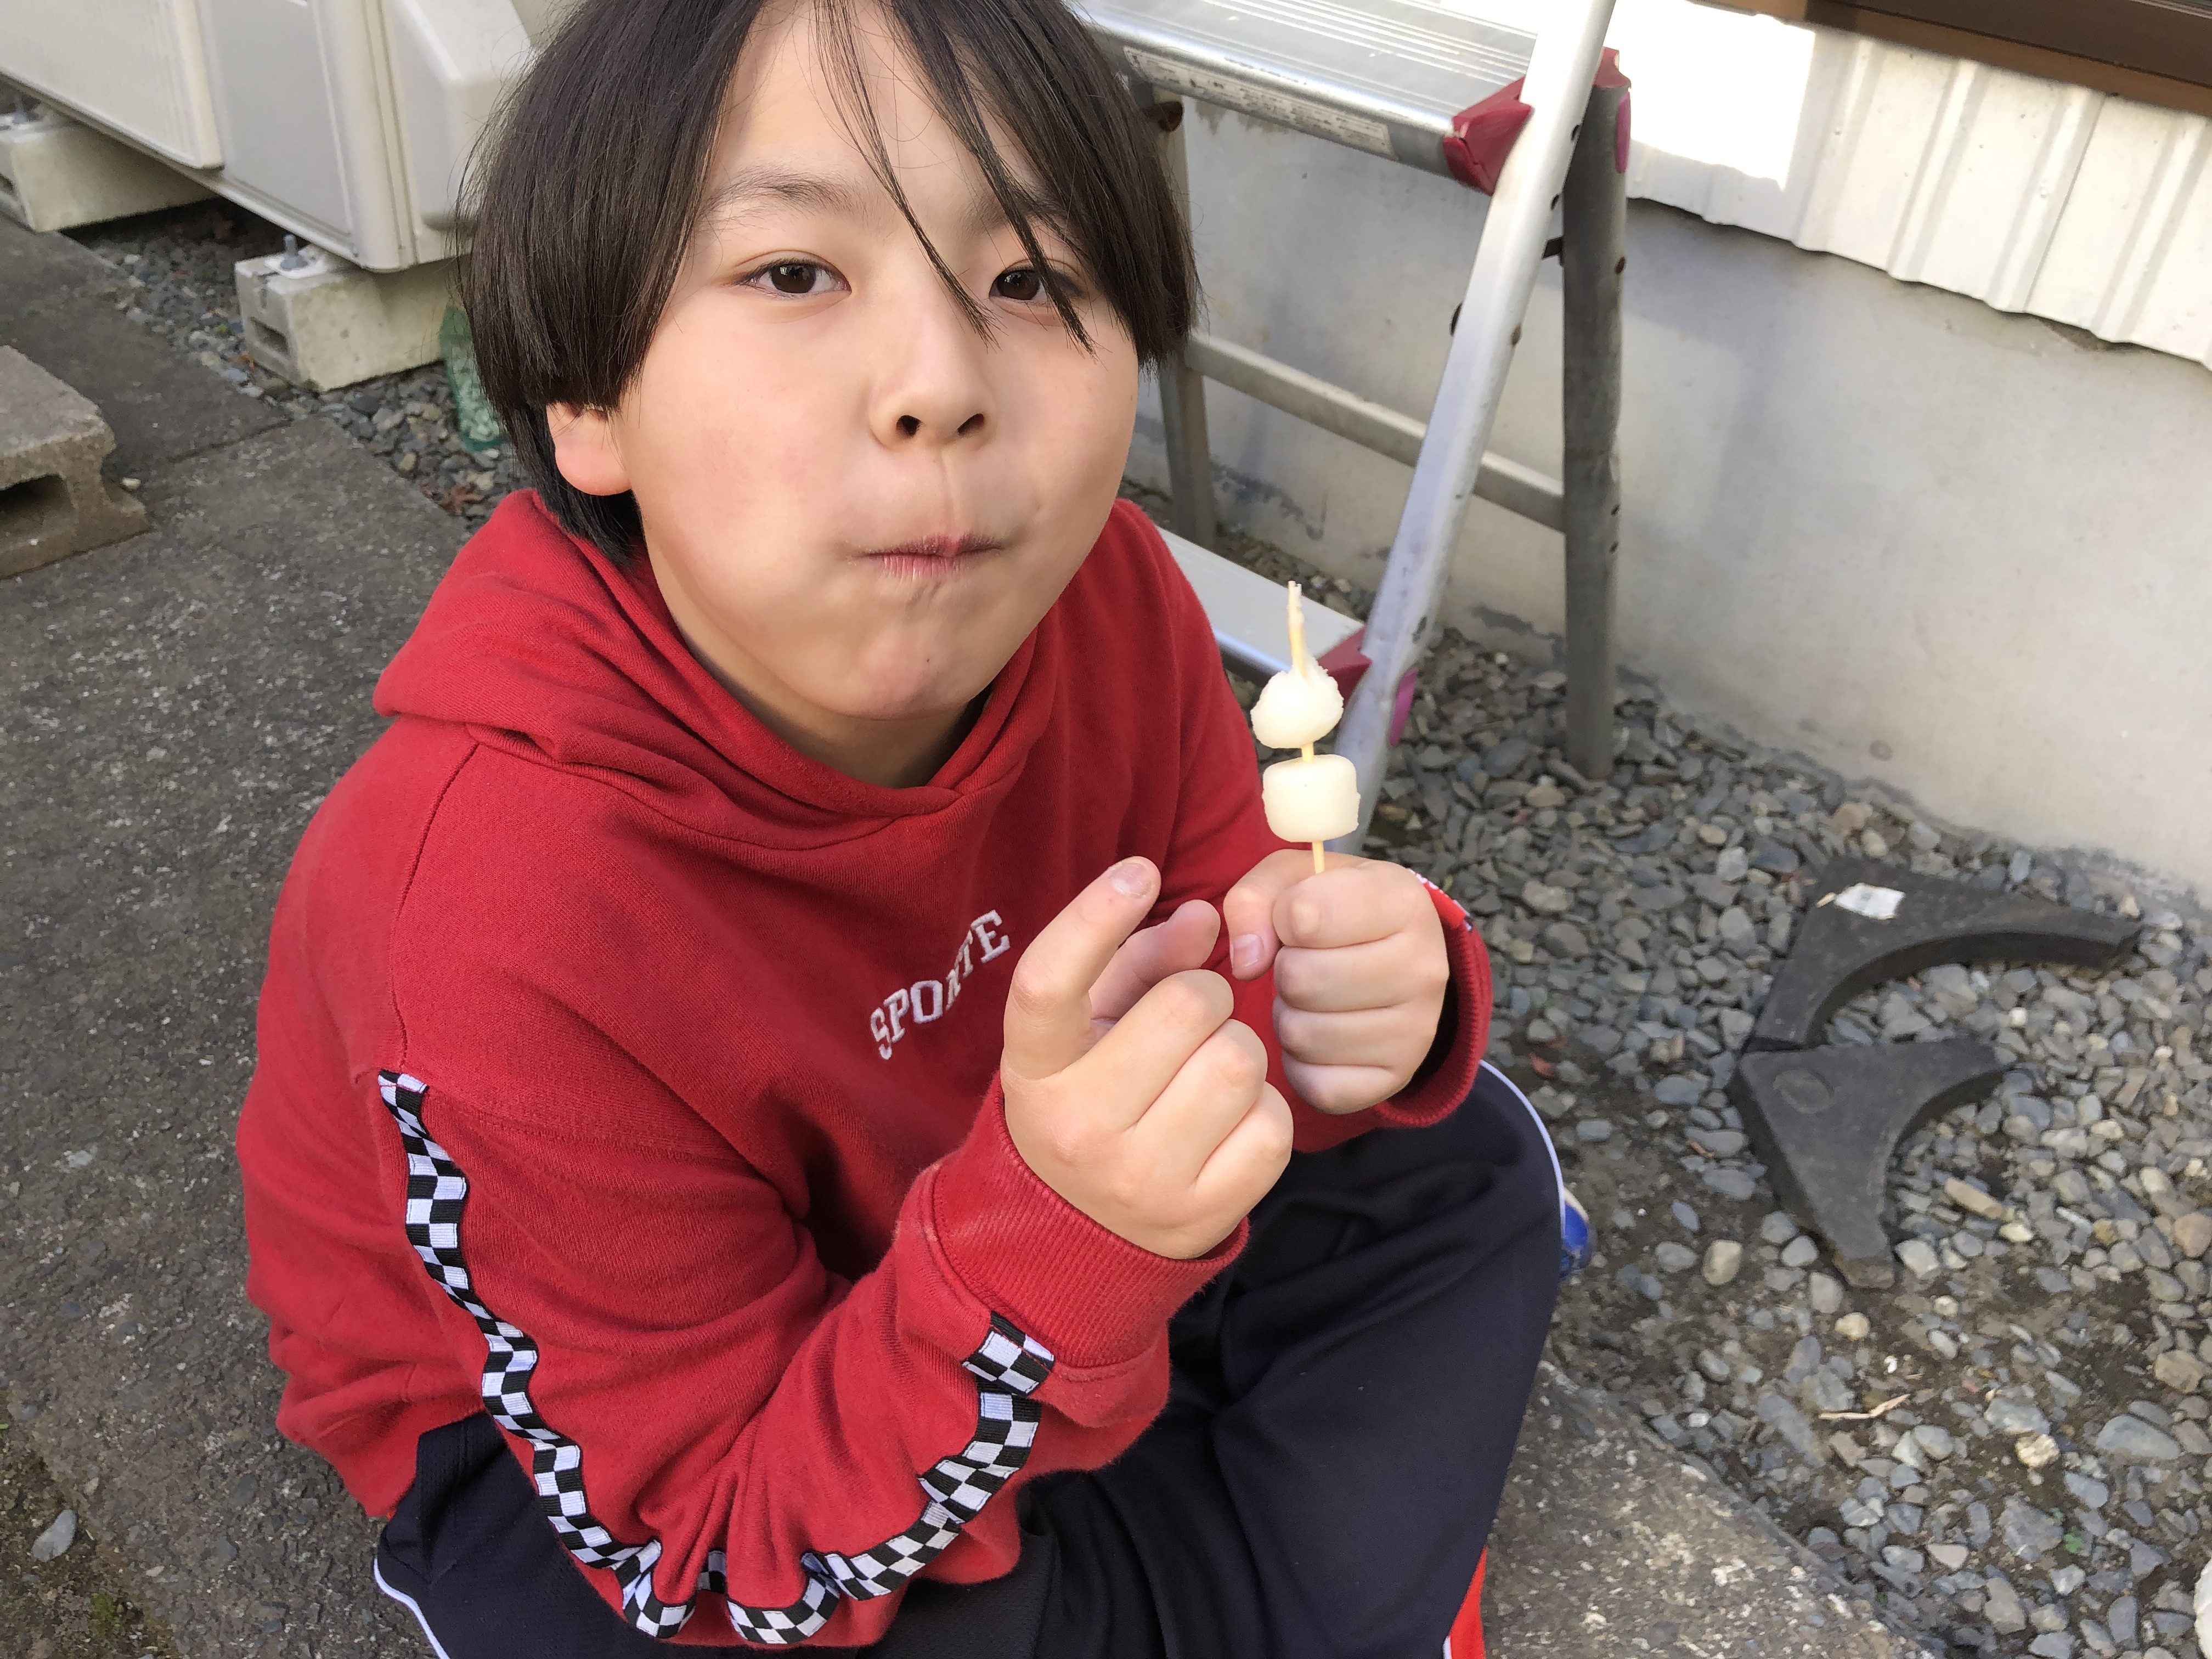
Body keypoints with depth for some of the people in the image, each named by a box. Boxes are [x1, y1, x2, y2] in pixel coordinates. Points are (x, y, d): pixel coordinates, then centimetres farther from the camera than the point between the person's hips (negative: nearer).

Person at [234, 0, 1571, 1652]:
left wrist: (1352, 994, -32)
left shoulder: (1099, 591, -22)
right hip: (562, 1408, -4)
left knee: (1462, 1161, 0)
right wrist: (1051, 1242, -47)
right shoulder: (520, 920, -37)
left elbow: (1217, 936, -7)